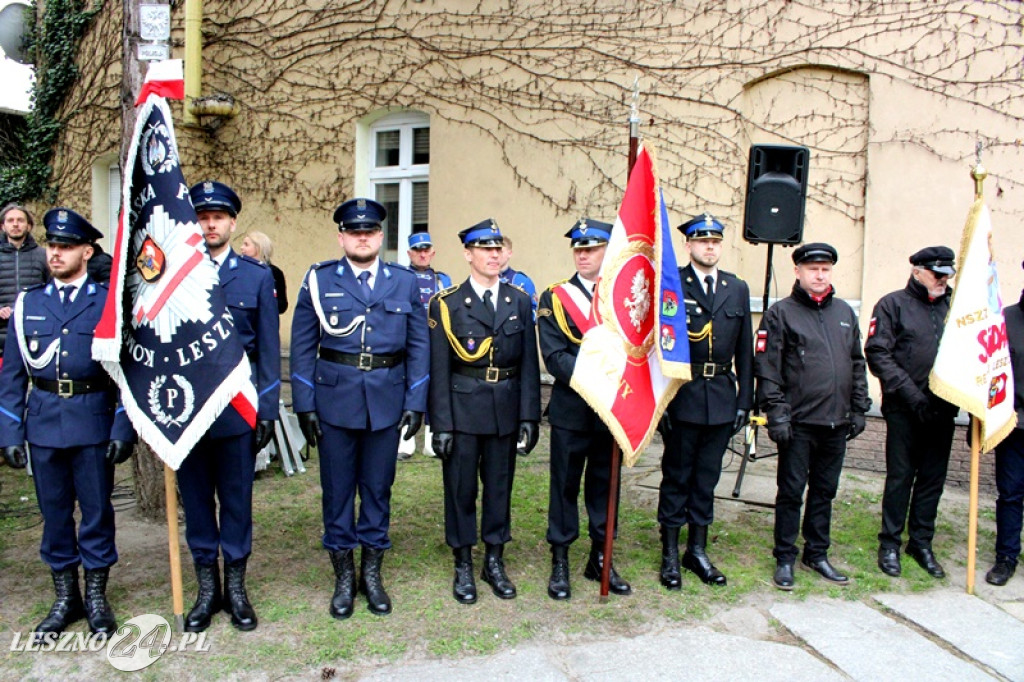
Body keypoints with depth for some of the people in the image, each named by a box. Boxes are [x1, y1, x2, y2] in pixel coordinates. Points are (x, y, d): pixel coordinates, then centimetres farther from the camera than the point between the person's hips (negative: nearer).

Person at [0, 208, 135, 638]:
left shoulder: (109, 302, -1)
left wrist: (124, 430, -8)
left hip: (93, 421, -3)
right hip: (43, 421, 3)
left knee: (97, 509, 5)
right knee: (54, 511, 11)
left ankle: (96, 596, 21)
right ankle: (65, 598, 25)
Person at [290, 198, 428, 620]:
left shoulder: (405, 282, 5)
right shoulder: (319, 280, 2)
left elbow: (418, 346, 5)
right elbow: (303, 347, 2)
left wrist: (416, 403, -1)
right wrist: (304, 405, -3)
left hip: (387, 401, 1)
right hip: (335, 400, 0)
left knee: (378, 488, 11)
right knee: (337, 490, 8)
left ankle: (372, 573, 27)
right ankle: (343, 577, 24)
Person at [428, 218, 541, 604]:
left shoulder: (519, 300, 6)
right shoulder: (447, 304, -3)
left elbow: (529, 362, 5)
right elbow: (438, 369, -5)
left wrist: (529, 416, -1)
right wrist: (441, 424, -9)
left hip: (506, 408, 3)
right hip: (463, 408, -2)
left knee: (500, 486, 12)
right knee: (461, 488, 7)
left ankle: (495, 562, 27)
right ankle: (463, 567, 22)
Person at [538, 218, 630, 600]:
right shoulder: (554, 297, 0)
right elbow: (554, 356, -10)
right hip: (571, 408, -2)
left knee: (605, 483, 12)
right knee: (565, 484, 6)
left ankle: (600, 559, 27)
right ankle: (560, 561, 19)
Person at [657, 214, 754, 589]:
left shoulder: (738, 288, 9)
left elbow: (744, 350, 11)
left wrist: (744, 400, 7)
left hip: (722, 397, 4)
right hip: (683, 395, -4)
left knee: (707, 476, 13)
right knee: (676, 476, 6)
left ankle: (697, 550, 26)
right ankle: (670, 554, 18)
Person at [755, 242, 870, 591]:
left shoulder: (845, 312, 13)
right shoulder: (780, 313, -4)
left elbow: (857, 364, 18)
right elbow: (767, 368, -8)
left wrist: (859, 409, 13)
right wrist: (776, 414, -14)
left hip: (837, 422, 5)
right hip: (799, 423, -5)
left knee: (824, 492, 15)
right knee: (791, 492, 3)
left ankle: (817, 554, 28)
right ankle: (785, 559, 15)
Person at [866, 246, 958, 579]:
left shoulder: (951, 306, 11)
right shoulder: (893, 304, -2)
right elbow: (877, 354, -9)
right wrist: (912, 394, -16)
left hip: (943, 410, 4)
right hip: (904, 410, -4)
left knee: (933, 478, 10)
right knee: (900, 477, 3)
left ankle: (921, 543, 23)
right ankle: (890, 544, 15)